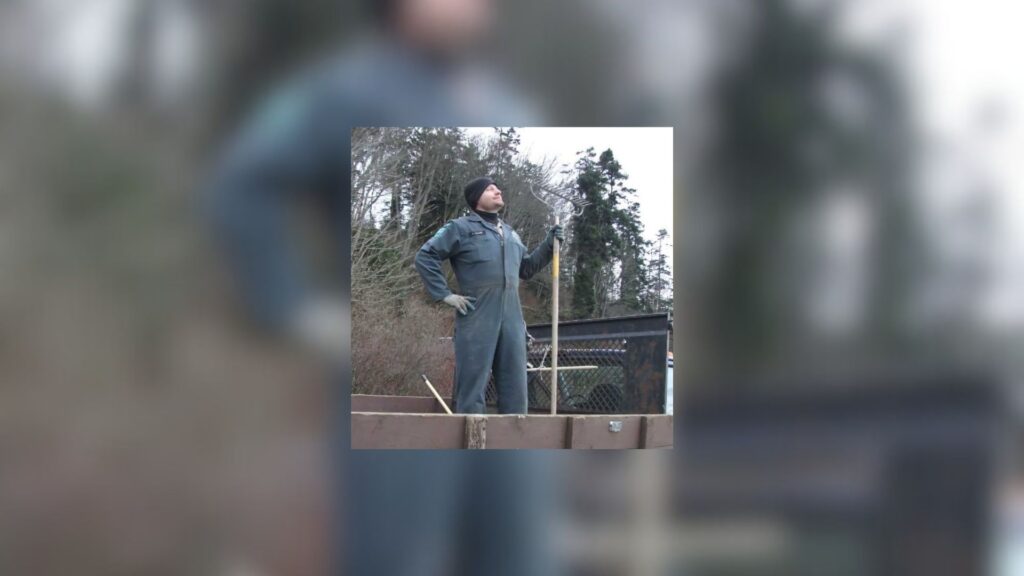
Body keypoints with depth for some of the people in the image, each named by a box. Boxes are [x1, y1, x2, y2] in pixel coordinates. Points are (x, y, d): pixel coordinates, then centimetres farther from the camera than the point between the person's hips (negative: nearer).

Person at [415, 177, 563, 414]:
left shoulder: (510, 233, 22)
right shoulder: (462, 228, 1)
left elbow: (526, 268, 30)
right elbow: (425, 256, -2)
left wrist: (548, 245, 17)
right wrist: (444, 294, -7)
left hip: (512, 320, 6)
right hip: (477, 320, -6)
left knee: (515, 386, 6)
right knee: (472, 387, -5)